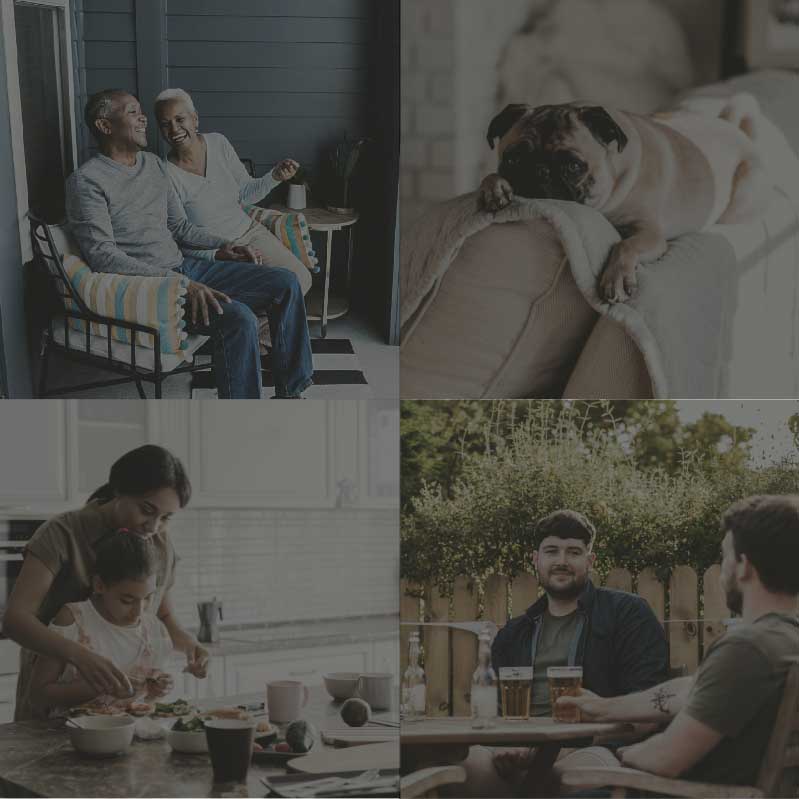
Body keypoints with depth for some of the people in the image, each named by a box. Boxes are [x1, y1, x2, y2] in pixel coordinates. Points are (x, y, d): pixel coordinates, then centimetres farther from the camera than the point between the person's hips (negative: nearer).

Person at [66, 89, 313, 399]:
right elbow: (103, 256, -20)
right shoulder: (86, 181, -11)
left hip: (184, 267, 9)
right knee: (239, 318, -31)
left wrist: (220, 246, 4)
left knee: (285, 283, -3)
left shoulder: (154, 164, 15)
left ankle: (290, 392, 4)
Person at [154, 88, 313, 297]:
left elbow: (246, 193, 9)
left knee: (301, 278, -13)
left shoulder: (218, 143, -1)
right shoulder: (166, 174, -16)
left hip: (250, 232, 5)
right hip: (209, 254, -5)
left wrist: (275, 177, -9)